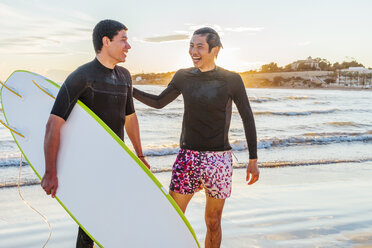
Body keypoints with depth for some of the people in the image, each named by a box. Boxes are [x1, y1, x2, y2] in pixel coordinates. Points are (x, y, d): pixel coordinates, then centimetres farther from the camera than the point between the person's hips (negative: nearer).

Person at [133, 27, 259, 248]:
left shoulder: (232, 80, -5)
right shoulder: (183, 77, 3)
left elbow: (247, 118, 1)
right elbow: (159, 102, 17)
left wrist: (253, 160, 0)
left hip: (219, 159, -2)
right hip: (188, 157, 2)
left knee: (213, 222, 10)